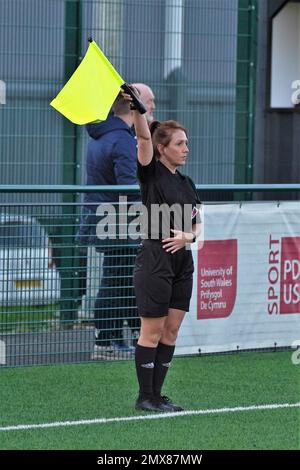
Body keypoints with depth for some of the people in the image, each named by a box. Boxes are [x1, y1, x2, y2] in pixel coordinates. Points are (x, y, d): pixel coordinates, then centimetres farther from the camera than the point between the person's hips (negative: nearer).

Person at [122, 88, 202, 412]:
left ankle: (156, 394, 13)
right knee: (152, 332, -3)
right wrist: (137, 107, -36)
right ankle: (144, 397, 4)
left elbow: (197, 223, 18)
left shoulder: (187, 183, 14)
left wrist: (188, 236, -4)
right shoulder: (151, 173, -6)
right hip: (155, 261, -7)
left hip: (182, 262, 7)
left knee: (171, 331, 7)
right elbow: (144, 137, -21)